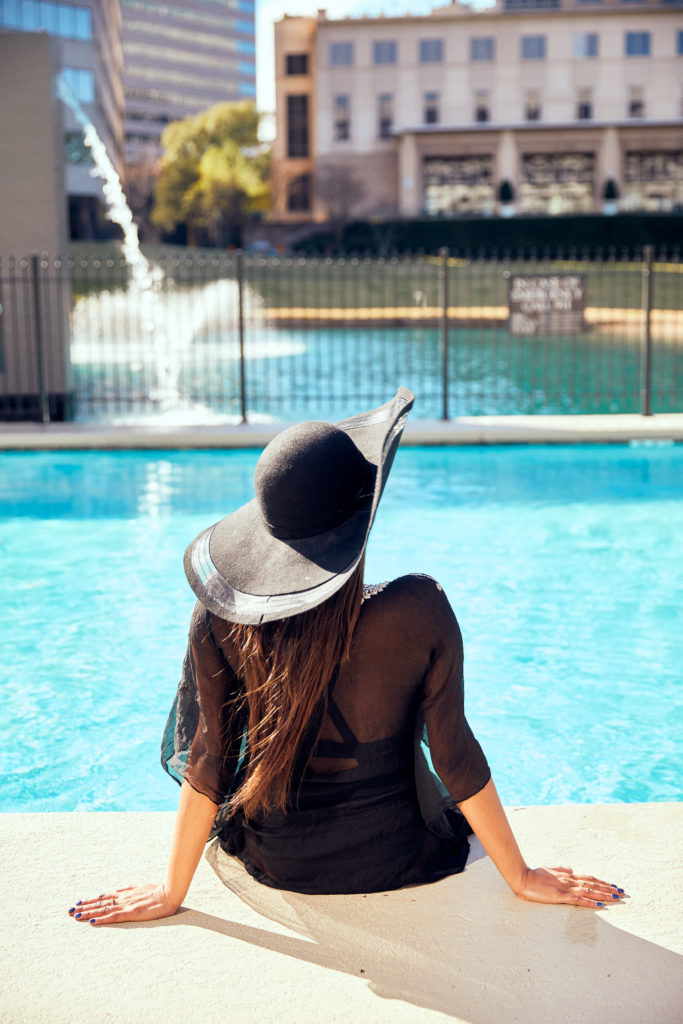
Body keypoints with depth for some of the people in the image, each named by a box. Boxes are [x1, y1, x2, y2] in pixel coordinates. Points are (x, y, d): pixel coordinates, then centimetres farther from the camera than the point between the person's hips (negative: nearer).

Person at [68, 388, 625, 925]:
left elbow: (208, 761, -14)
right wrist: (522, 876, -3)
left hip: (276, 865, 1)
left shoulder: (220, 617, -22)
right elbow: (455, 755, -17)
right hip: (398, 860, -1)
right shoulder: (419, 609, -26)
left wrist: (172, 892, 1)